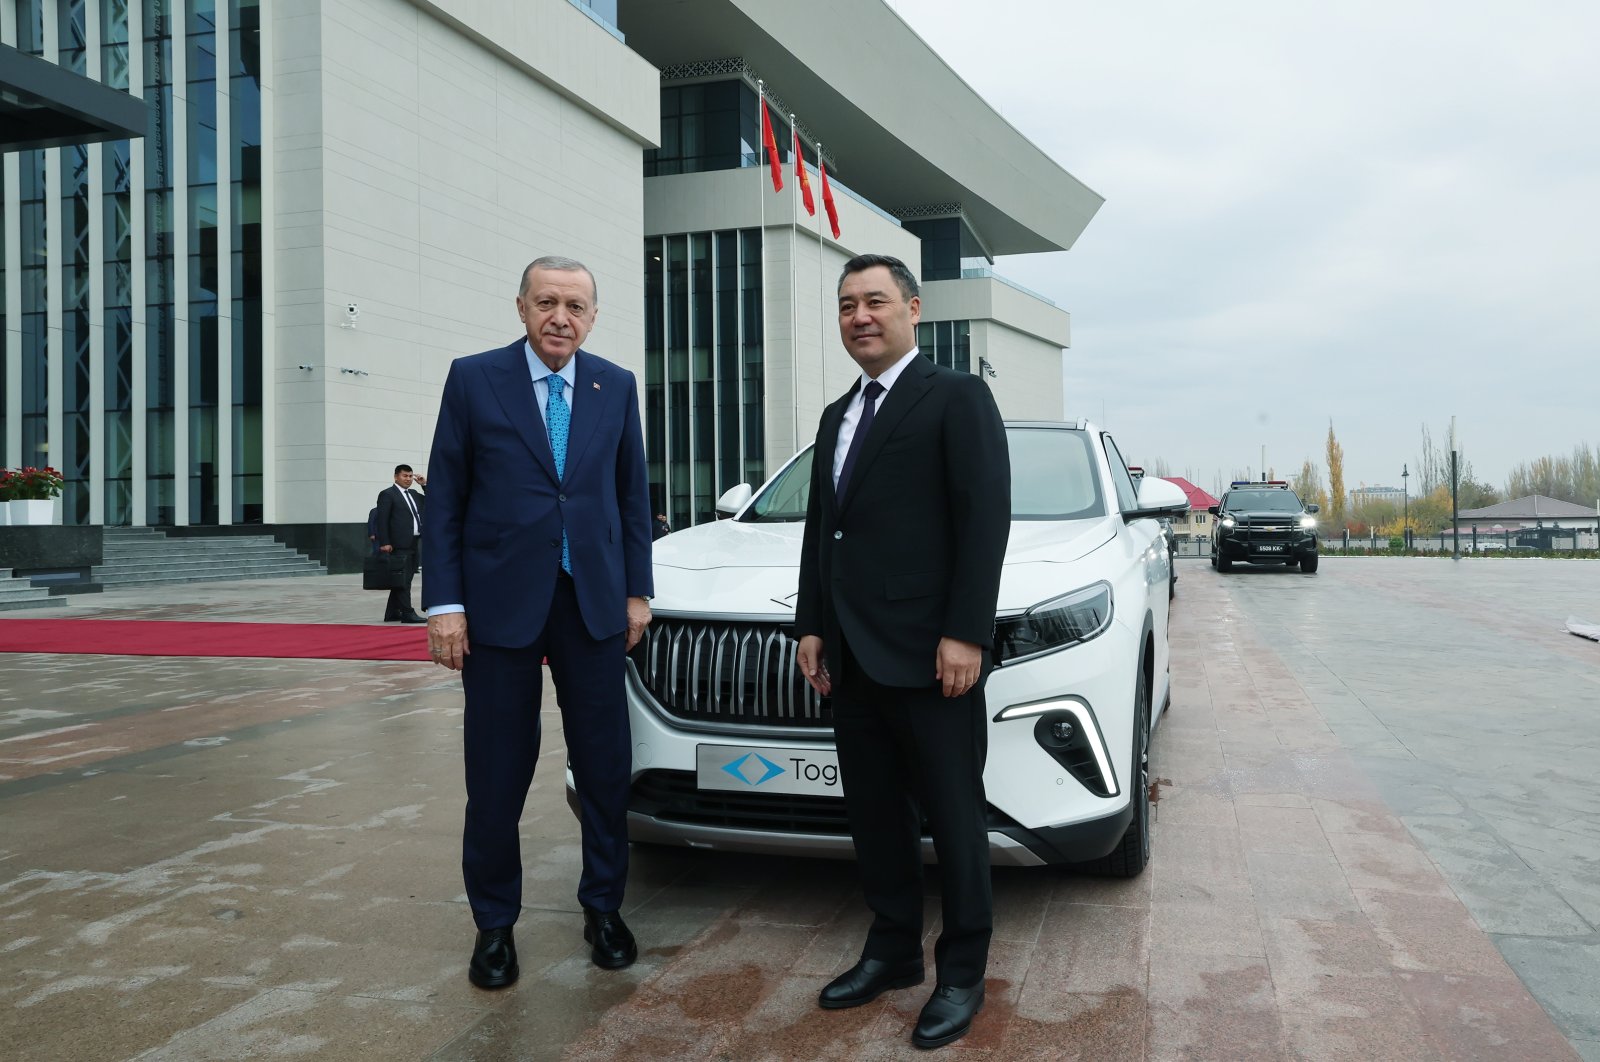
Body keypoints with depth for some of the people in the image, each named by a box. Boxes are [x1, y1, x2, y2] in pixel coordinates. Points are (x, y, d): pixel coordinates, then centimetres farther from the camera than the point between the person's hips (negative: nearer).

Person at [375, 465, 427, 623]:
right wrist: (384, 543, -15)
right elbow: (382, 520, -8)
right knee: (403, 580, -8)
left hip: (415, 543, 8)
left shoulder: (414, 494, 19)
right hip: (400, 545, -8)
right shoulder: (387, 494, -3)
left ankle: (392, 613, 18)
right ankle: (407, 613, -7)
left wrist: (425, 485, 10)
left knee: (404, 579, 11)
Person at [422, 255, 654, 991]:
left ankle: (603, 908, 27)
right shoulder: (473, 379, -1)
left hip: (593, 602, 2)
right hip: (500, 603, -2)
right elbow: (444, 499, -2)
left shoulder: (616, 387, 7)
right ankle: (495, 924, 24)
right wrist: (444, 604, -7)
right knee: (498, 777, 6)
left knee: (605, 766, 8)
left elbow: (632, 497, 10)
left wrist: (637, 592, 6)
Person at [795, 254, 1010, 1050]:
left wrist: (966, 634, -18)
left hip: (927, 656, -7)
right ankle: (892, 951, 30)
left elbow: (985, 520, -12)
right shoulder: (836, 417, 19)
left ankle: (962, 973, 18)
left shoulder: (958, 398, -5)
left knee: (953, 819, 4)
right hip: (852, 658, 7)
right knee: (875, 813, 15)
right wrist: (812, 627, 12)